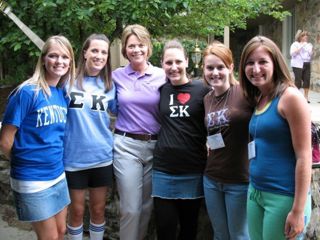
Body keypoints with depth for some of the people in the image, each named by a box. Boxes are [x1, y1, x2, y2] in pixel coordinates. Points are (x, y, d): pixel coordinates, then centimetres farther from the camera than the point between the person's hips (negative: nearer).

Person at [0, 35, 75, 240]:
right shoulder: (27, 92, -18)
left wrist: (56, 162, 8)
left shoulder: (63, 93, 2)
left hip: (58, 175, 6)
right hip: (33, 180, -6)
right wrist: (26, 162, 0)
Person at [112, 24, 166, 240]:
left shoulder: (162, 76, 1)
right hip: (126, 145, -1)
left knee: (147, 205, 13)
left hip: (155, 146, 1)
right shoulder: (117, 76, 2)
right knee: (130, 207, -1)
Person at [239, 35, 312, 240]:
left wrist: (298, 211, -17)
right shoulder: (258, 100, 8)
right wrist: (255, 190, 6)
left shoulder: (290, 97, -14)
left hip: (283, 196, -7)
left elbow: (304, 156, -16)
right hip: (255, 192, 7)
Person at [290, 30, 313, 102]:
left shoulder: (308, 45, 17)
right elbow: (292, 53, -11)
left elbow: (311, 55, 16)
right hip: (298, 65, -5)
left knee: (307, 80, 0)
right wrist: (301, 47, -15)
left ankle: (306, 97, 7)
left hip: (307, 64, 5)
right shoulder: (295, 44, 2)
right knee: (298, 80, -8)